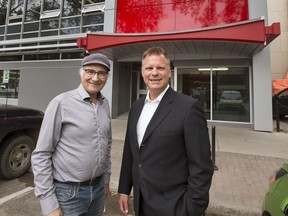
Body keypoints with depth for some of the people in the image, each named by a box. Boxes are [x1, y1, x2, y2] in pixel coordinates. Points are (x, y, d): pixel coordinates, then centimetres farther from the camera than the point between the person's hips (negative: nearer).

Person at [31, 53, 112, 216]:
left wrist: (106, 177, 12)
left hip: (98, 187, 5)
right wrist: (48, 202, -12)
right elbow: (41, 155, -13)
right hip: (68, 192, -5)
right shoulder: (61, 103, -16)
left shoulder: (105, 104, 0)